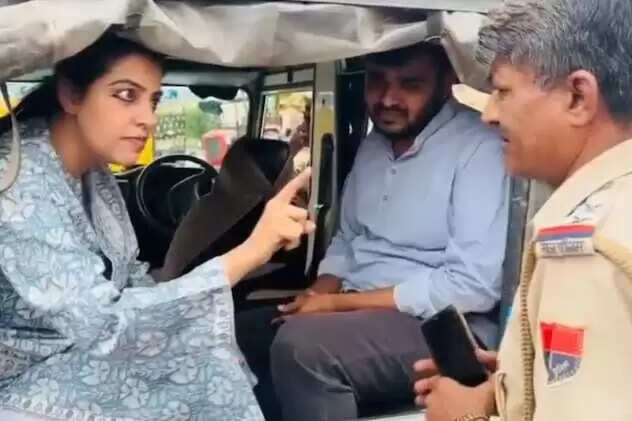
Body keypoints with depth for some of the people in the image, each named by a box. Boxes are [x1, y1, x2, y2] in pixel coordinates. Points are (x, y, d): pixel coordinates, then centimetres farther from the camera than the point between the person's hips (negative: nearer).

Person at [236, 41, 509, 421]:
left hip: (440, 326, -8)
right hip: (357, 312, 8)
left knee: (300, 344, -30)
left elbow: (474, 285, -21)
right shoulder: (373, 146, 12)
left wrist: (341, 303, -17)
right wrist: (320, 293, -3)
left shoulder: (479, 147, -14)